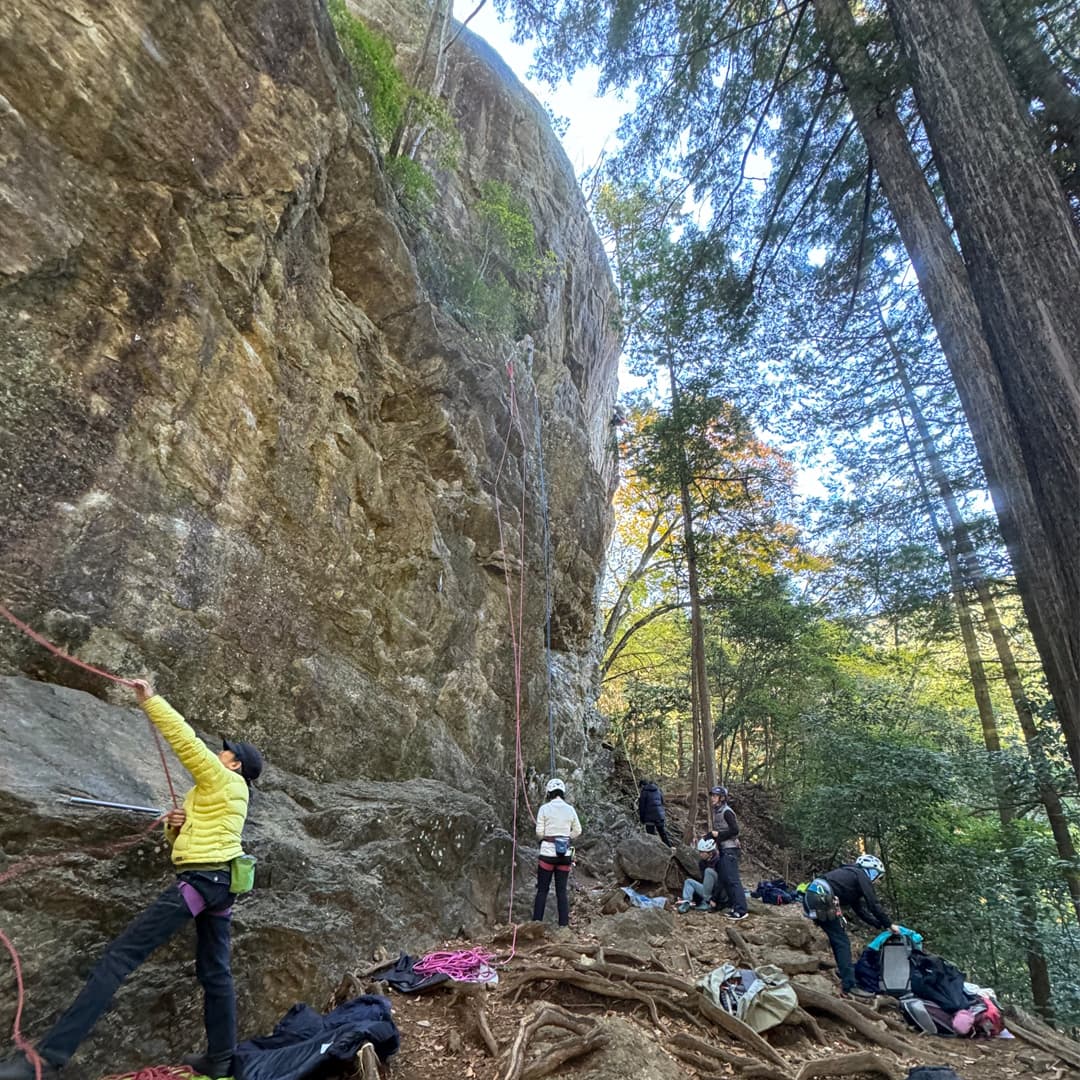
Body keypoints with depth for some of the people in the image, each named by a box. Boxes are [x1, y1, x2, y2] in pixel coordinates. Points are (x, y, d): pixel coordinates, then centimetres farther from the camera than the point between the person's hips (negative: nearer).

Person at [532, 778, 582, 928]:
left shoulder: (544, 808, -7)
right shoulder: (570, 809, 2)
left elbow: (539, 833, -6)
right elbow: (577, 831, 10)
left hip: (548, 852, -3)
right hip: (565, 854, 3)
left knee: (542, 889, 7)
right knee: (562, 890, 11)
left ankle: (537, 921, 6)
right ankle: (564, 923, 11)